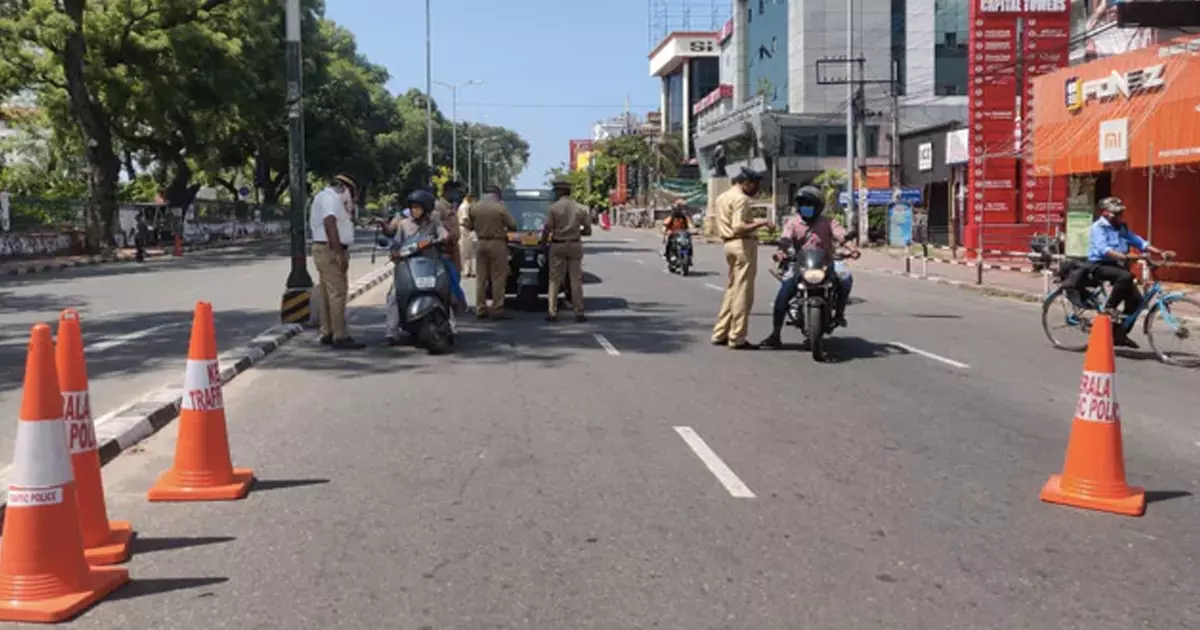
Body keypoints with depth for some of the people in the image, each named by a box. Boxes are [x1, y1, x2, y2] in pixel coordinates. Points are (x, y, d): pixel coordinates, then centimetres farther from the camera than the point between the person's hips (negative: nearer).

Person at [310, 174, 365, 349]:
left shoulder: (326, 197, 23)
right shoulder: (330, 197, -12)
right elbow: (330, 224, -24)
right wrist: (340, 254, -28)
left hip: (328, 251, 11)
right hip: (330, 250, -11)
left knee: (327, 293, 12)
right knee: (337, 292, -14)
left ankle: (327, 334, 17)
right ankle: (340, 336, -16)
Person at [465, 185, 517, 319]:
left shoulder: (474, 208, 1)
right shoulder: (500, 208, -11)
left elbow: (469, 226, 10)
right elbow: (513, 225, -5)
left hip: (481, 243, 5)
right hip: (497, 243, -5)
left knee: (481, 278, 10)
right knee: (498, 278, -1)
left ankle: (480, 309, 12)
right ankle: (497, 310, -3)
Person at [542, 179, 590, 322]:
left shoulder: (554, 207, -8)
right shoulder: (580, 208, 1)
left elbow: (547, 229, -10)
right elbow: (587, 230, 4)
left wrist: (543, 241, 7)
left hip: (558, 245, -2)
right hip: (575, 245, 2)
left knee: (555, 280, 5)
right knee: (576, 279, 5)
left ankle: (552, 312, 1)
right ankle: (579, 313, 2)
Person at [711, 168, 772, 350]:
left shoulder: (723, 197, 18)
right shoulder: (741, 199, -12)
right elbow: (739, 227, -23)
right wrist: (760, 223, -17)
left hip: (730, 244, 10)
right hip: (744, 244, -10)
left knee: (732, 290, 16)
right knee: (742, 293, -6)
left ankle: (720, 333, 19)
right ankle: (737, 338, -4)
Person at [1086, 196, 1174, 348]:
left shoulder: (1122, 228, 15)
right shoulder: (1098, 227, -9)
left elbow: (1140, 242, 10)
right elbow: (1103, 249, -26)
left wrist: (1160, 252, -4)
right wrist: (1122, 256, -42)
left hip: (1117, 266, 8)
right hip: (1101, 266, -7)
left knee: (1135, 299, -5)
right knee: (1126, 276, -36)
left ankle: (1119, 334, 7)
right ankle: (1109, 308, -18)